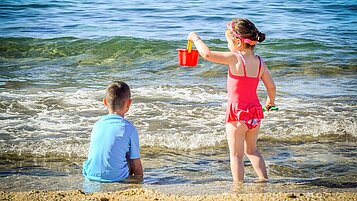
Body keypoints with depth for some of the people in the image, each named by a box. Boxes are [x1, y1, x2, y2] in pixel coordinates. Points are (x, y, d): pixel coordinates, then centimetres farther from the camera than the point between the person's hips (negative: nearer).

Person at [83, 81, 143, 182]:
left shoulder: (97, 125, 8)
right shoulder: (129, 129, -7)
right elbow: (136, 165, -1)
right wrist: (139, 177, 18)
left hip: (91, 175, 5)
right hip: (115, 177, -5)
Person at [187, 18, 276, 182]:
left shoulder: (235, 59, -19)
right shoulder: (260, 62, 0)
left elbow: (207, 54, -24)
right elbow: (271, 86, 5)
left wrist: (196, 38, -7)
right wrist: (270, 101, 25)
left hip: (237, 113, -6)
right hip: (255, 112, 7)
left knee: (236, 155, 5)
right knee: (251, 150, 26)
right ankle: (264, 180, 26)